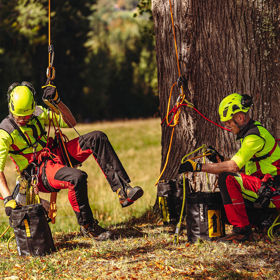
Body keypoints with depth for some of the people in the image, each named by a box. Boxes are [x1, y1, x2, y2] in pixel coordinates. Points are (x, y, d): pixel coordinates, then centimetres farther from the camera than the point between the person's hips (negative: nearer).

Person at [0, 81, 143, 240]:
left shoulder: (38, 113, 6)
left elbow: (71, 123, 10)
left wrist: (57, 101, -7)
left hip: (56, 155, 7)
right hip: (41, 172, -7)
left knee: (98, 137, -13)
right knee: (78, 177, -37)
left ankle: (122, 190, -17)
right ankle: (87, 226, -16)